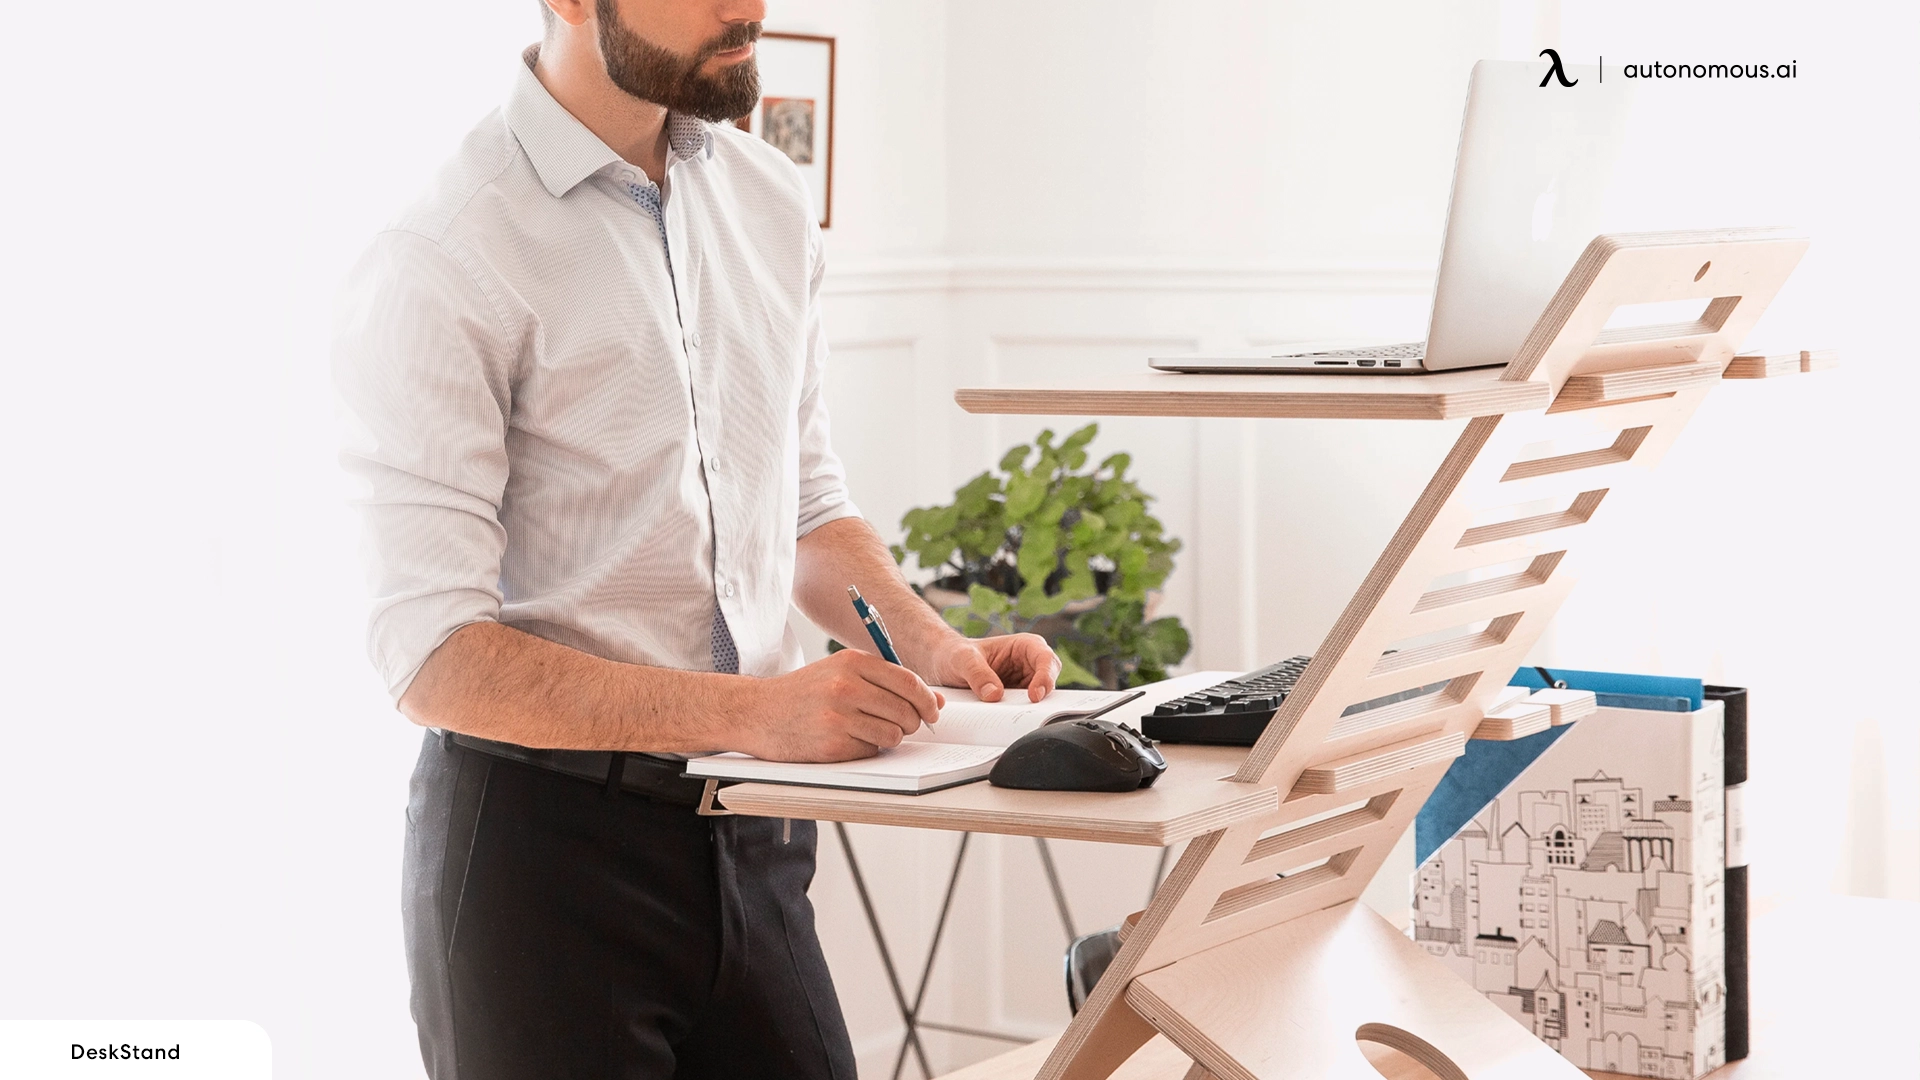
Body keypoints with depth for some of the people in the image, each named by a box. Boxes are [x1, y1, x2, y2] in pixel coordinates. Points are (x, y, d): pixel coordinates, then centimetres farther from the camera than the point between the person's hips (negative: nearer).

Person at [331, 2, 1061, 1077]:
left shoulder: (771, 200, 8)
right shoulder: (442, 265, -15)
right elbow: (438, 656, -20)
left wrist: (931, 645, 1)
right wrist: (750, 711, -28)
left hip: (749, 834, 6)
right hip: (543, 842, -6)